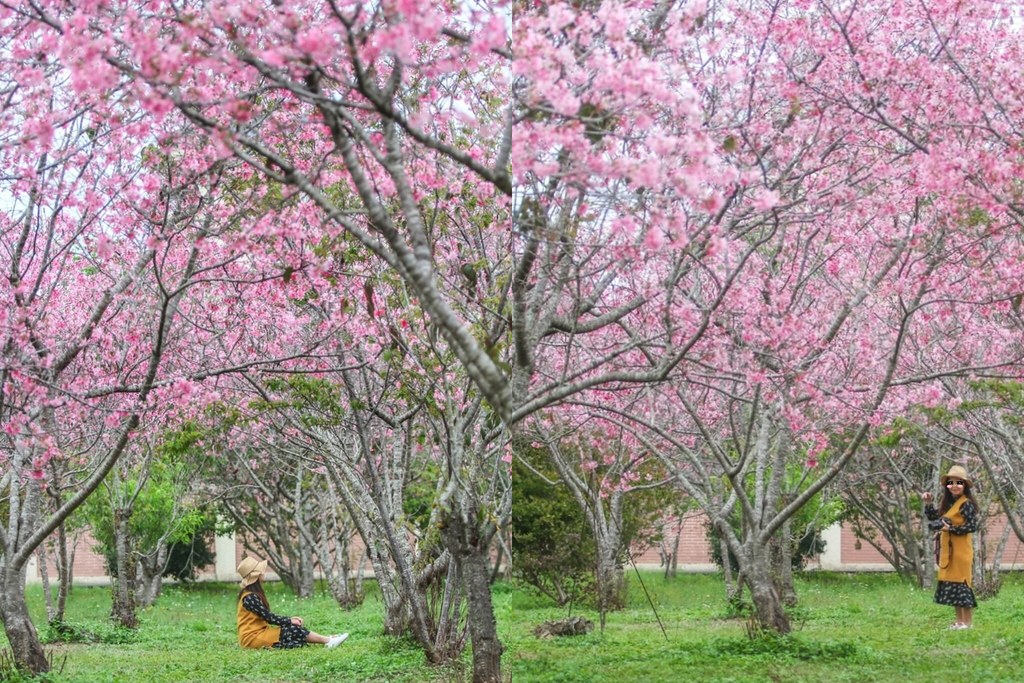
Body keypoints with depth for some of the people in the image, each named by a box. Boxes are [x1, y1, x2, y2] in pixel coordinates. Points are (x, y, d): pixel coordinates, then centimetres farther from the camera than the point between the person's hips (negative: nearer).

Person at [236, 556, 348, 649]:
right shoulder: (250, 597, -18)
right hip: (252, 638, -9)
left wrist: (290, 619, 4)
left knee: (294, 628, -3)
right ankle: (328, 641, -13)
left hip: (258, 632, 9)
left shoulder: (253, 595, 13)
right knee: (294, 630, -16)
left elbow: (268, 616, 14)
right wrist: (290, 621, -7)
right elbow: (269, 617, -18)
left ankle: (327, 639, -11)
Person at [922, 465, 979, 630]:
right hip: (948, 550, 9)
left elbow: (972, 526, -18)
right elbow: (933, 517, 20)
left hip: (960, 550, -9)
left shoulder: (966, 504, -12)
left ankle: (967, 622, -2)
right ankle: (960, 620, 17)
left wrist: (951, 528, -20)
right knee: (952, 584, 11)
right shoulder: (947, 504, 13)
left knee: (961, 583, -7)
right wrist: (928, 503, 5)